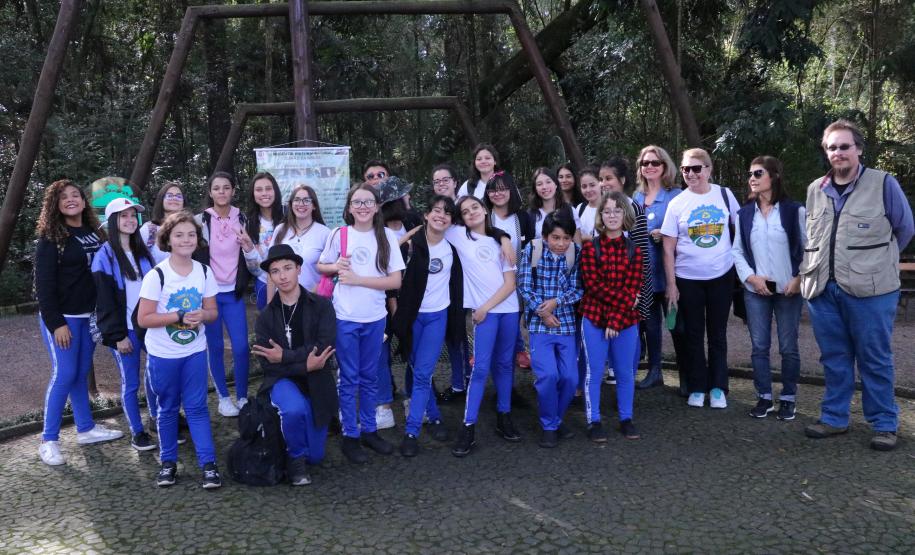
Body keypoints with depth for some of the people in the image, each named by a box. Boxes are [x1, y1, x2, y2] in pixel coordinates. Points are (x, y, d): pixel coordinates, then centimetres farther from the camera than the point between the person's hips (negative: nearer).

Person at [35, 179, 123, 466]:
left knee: (82, 372, 13)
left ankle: (86, 429, 23)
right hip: (61, 317, -5)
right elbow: (43, 283, -12)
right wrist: (56, 323, -17)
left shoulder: (94, 233, 9)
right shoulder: (50, 237, -9)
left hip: (89, 315, 6)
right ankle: (48, 441, 5)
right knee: (64, 374, -5)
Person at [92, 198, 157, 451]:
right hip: (126, 330, -5)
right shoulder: (105, 257, -7)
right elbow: (104, 300, -10)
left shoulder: (144, 253, 11)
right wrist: (117, 335, -13)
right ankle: (137, 432, 18)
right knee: (130, 383, 5)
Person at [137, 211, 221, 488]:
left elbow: (212, 311, 4)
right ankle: (168, 462, 25)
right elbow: (143, 318, -14)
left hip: (195, 351, 2)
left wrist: (202, 315, -19)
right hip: (163, 354, -2)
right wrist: (179, 316, -24)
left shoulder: (205, 272, -3)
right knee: (168, 408, 11)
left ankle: (208, 463, 7)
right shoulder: (156, 275, -14)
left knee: (197, 407, 3)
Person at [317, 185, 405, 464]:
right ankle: (350, 435, 18)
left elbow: (396, 281, -6)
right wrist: (336, 267, -13)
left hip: (375, 317, 2)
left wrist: (358, 279, -14)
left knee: (370, 377, 15)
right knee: (349, 378, 6)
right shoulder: (339, 234, -4)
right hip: (345, 317, -2)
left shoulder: (386, 236, -2)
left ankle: (369, 430, 28)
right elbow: (320, 266, 9)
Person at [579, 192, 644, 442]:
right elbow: (592, 284, -10)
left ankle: (626, 419, 25)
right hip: (594, 318, -2)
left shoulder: (634, 250, 2)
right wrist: (624, 299, -16)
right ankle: (594, 421, 15)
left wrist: (616, 320, -13)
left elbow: (634, 288, -4)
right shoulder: (590, 247, -2)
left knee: (625, 372, 11)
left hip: (627, 320, 2)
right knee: (594, 372, 5)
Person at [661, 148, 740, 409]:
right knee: (693, 335, 9)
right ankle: (697, 388, 20)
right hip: (688, 279, 0)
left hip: (721, 275, 0)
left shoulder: (725, 195, -1)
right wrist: (671, 284, -6)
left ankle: (718, 388, 19)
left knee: (718, 333, 9)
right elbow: (668, 249, -3)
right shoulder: (676, 203, -4)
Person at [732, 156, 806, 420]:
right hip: (755, 290, 3)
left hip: (788, 289, -2)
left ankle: (788, 398, 17)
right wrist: (751, 277, -7)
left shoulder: (794, 210, -2)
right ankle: (764, 397, 16)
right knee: (759, 346, 5)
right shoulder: (744, 213, 7)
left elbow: (808, 248, -3)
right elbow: (737, 251, 7)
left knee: (788, 347, 5)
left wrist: (799, 279, -12)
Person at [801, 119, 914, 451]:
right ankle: (834, 418, 22)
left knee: (875, 360, 3)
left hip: (869, 290, -4)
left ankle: (884, 424, 15)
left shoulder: (883, 184, -2)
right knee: (834, 358, 12)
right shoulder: (815, 190, 12)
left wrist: (876, 261, 10)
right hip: (823, 288, 4)